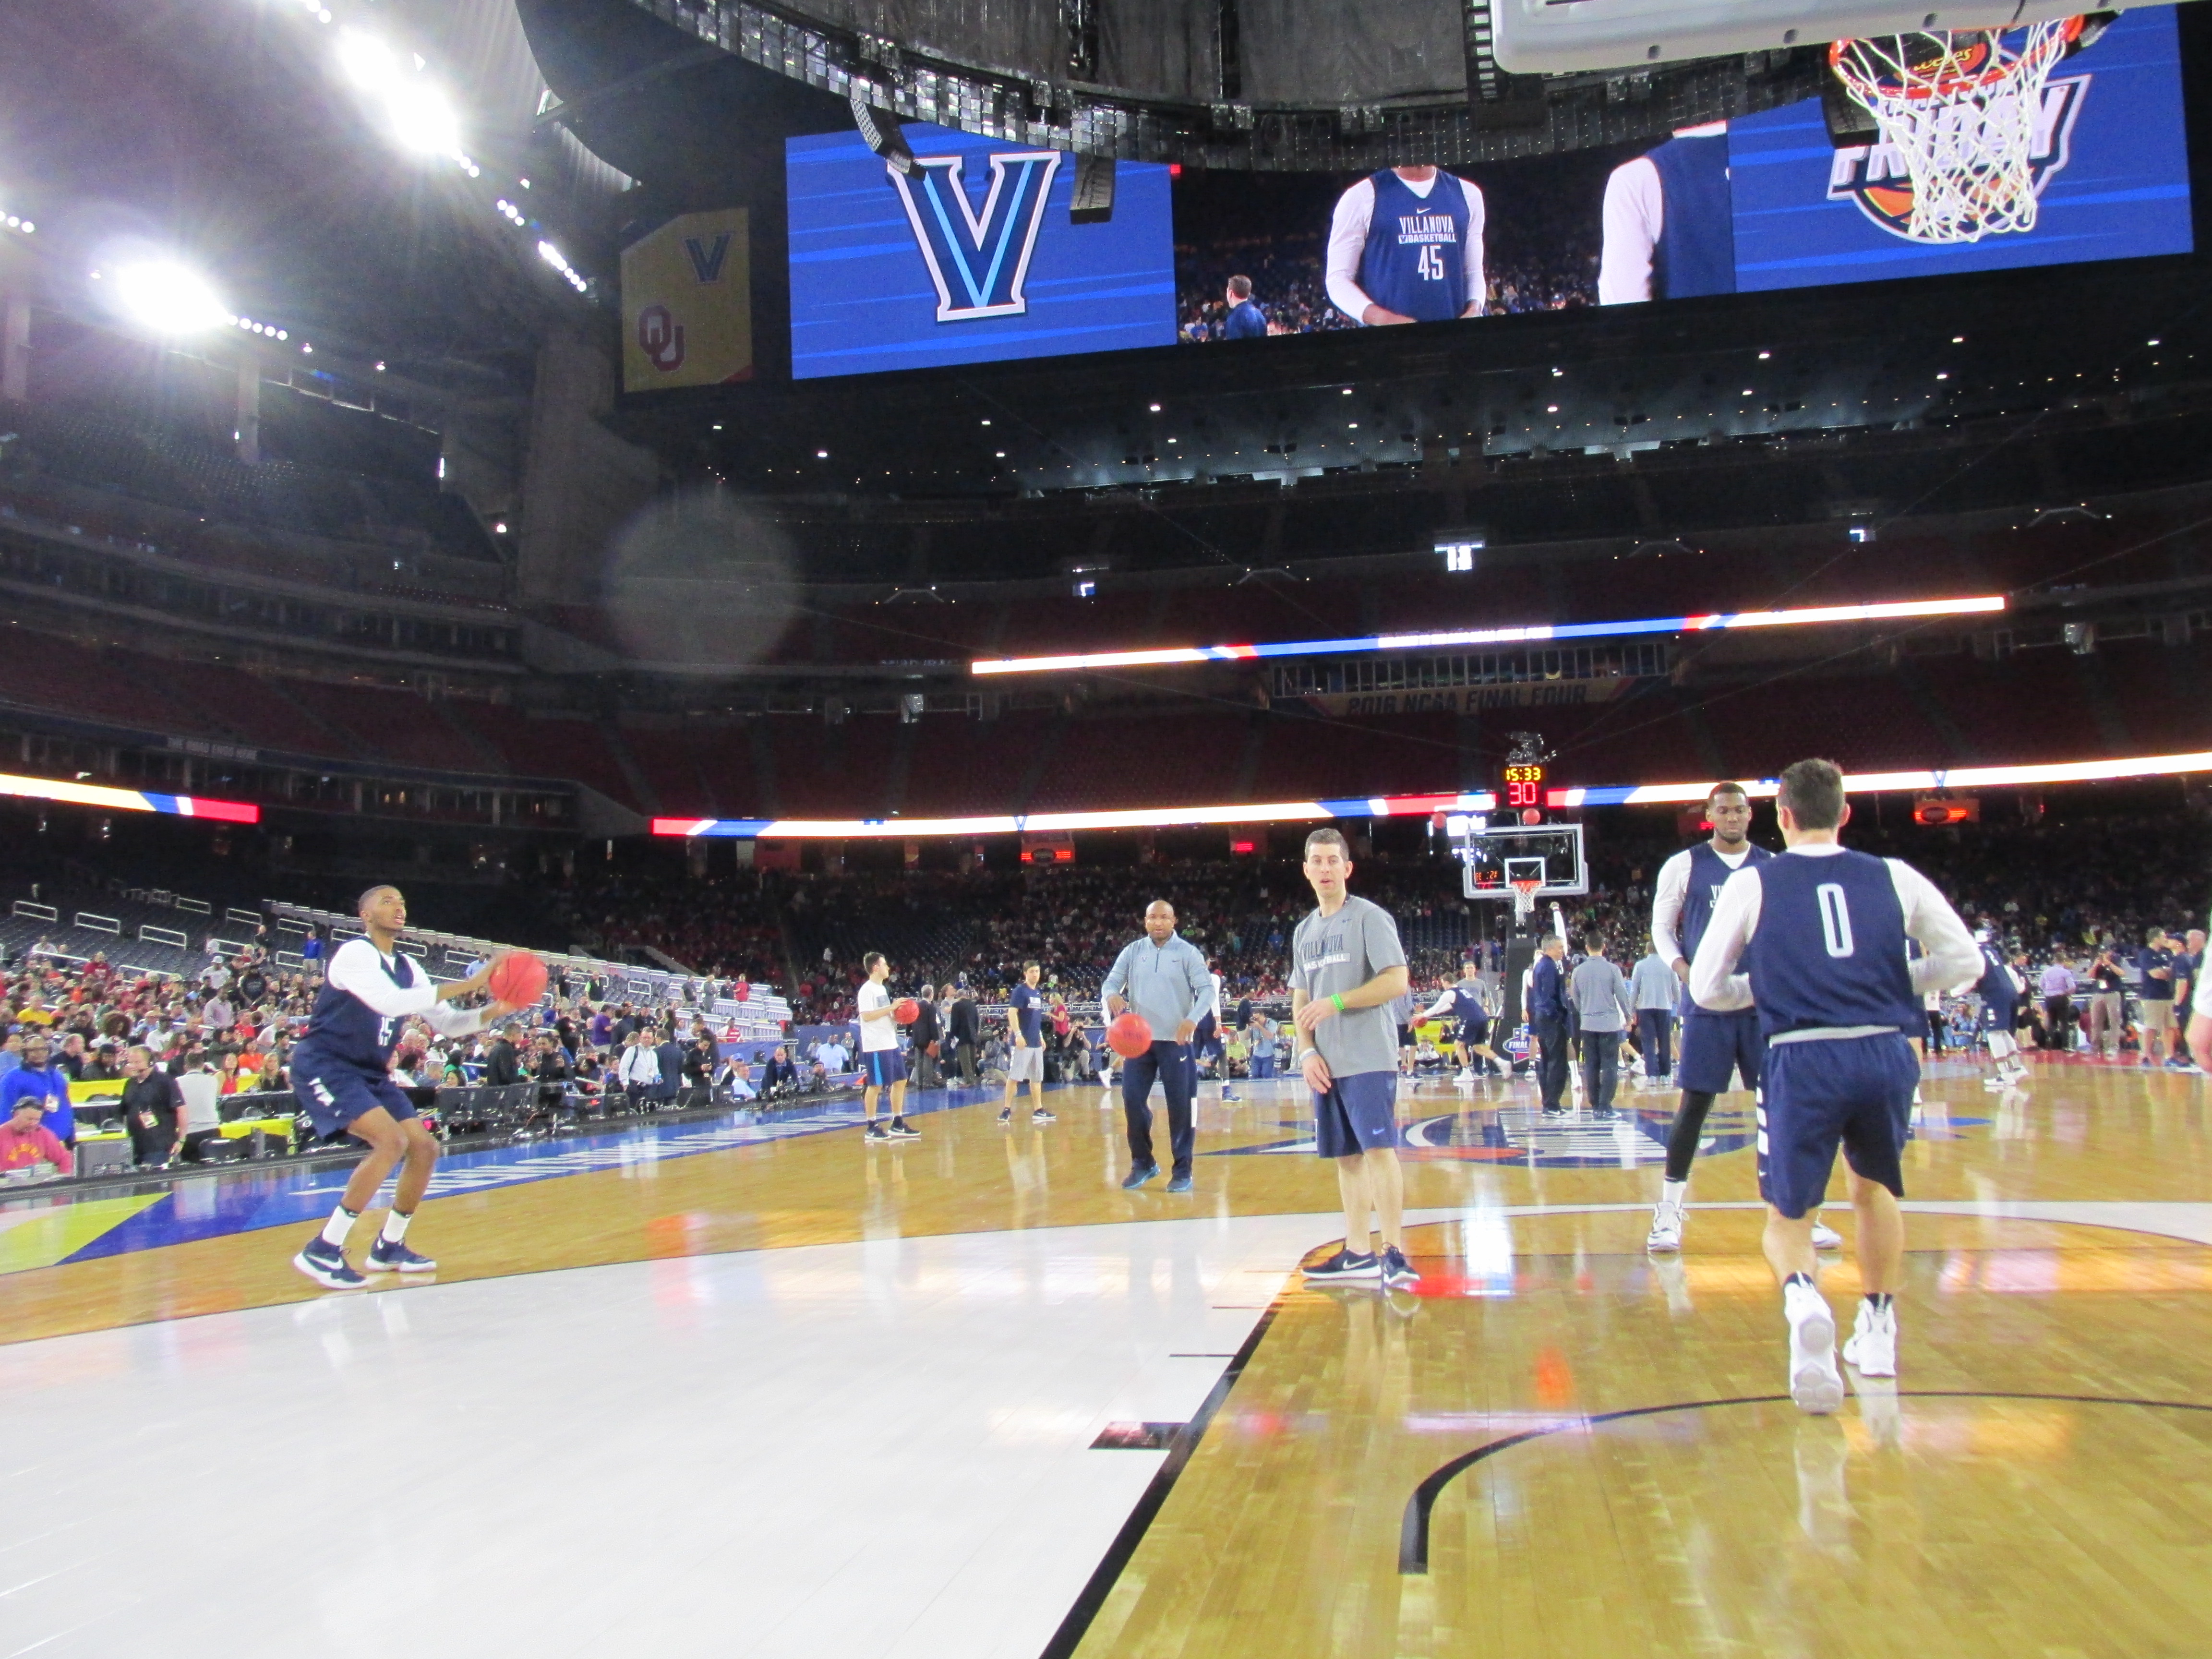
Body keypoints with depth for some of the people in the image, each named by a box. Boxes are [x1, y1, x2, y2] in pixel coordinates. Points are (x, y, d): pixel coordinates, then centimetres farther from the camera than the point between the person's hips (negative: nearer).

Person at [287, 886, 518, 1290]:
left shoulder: (408, 967, 10)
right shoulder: (355, 953, -16)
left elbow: (446, 1022, 12)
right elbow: (389, 1001, -33)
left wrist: (491, 1012, -8)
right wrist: (465, 985, -34)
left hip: (371, 1073, 9)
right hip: (324, 1065, -9)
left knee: (425, 1148, 3)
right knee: (390, 1141, -26)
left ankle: (389, 1247, 19)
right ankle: (322, 1251, -18)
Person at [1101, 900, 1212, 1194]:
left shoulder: (1188, 952, -2)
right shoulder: (1132, 951, 7)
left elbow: (1206, 988, -10)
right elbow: (1111, 981, 5)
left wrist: (1193, 1018, -29)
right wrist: (1112, 995, -21)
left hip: (1175, 1041, -3)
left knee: (1179, 1105, -1)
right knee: (1133, 1100, 2)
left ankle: (1183, 1170, 9)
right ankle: (1143, 1163, 18)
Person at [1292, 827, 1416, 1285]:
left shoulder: (1369, 917, -4)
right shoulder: (1304, 931, 16)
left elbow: (1396, 982, -13)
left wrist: (1337, 1002, -17)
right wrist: (1307, 1050, 1)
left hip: (1369, 1059, -7)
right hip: (1326, 1064, 7)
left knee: (1378, 1148, -11)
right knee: (1346, 1156, 9)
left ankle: (1393, 1253, -9)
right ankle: (1357, 1253, 15)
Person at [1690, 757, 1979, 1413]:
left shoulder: (1752, 883, 8)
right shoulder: (1893, 877, 13)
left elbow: (1706, 988, 10)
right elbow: (1965, 960, 11)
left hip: (1803, 1061, -2)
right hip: (1887, 1055, 3)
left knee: (1787, 1216, 8)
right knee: (1875, 1190, 30)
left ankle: (1803, 1299, -23)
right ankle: (1877, 1327, 31)